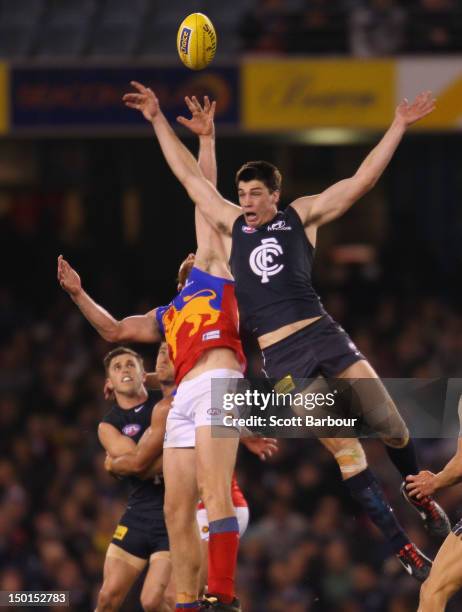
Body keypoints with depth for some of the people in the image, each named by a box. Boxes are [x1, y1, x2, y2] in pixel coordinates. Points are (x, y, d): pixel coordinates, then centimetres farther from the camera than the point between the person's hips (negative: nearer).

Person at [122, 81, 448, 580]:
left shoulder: (301, 216, 9)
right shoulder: (231, 225, 14)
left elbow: (362, 181, 6)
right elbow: (188, 174, 18)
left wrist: (398, 126, 2)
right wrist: (158, 120, 19)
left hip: (322, 333, 0)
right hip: (280, 356, 0)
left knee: (389, 425, -4)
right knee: (345, 451, -6)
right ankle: (402, 547, -5)